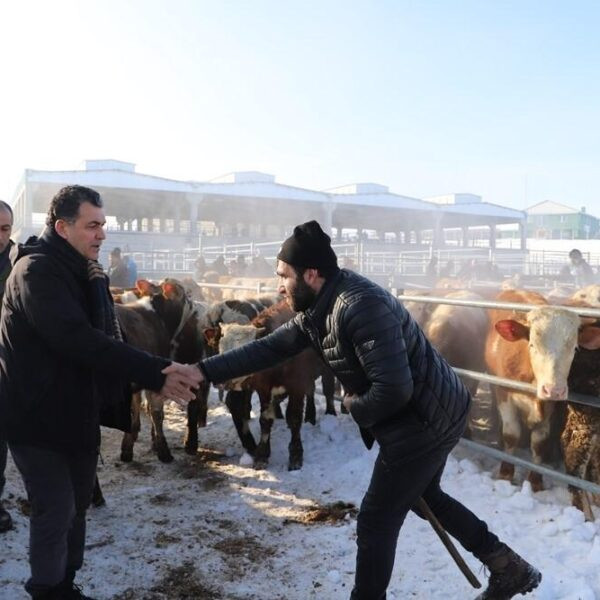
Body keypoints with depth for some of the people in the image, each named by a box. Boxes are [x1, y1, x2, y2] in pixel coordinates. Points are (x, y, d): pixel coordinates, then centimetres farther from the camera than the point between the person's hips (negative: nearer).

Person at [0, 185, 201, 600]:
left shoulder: (84, 271, 10)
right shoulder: (37, 271, -20)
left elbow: (104, 338, 10)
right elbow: (79, 341, -33)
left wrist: (155, 374, -5)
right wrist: (155, 373, -35)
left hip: (77, 413, 9)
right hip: (40, 417, -8)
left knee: (77, 506, 17)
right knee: (56, 512, -1)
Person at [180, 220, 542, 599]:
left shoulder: (360, 306, -29)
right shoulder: (319, 309, 3)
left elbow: (394, 389, -33)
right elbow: (270, 348, 6)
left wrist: (354, 407, -13)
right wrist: (203, 372, 2)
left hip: (425, 421, -11)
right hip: (432, 414, 11)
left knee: (376, 523, 4)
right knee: (424, 497, 30)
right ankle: (509, 568, 42)